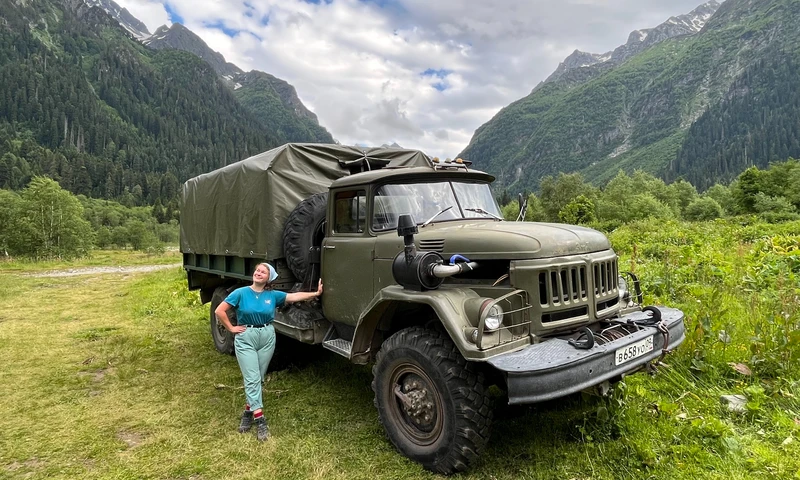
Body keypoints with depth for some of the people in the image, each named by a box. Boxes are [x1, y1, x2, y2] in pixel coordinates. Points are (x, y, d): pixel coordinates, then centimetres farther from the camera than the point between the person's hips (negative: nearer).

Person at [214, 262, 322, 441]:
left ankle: (249, 411, 26)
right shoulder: (241, 293, -6)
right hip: (245, 338, -3)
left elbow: (295, 296, -2)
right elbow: (219, 311, -5)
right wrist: (231, 328, -4)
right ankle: (259, 419, -5)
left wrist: (316, 293, -8)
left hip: (267, 337, 3)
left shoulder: (273, 295, 1)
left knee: (259, 378, 9)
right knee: (252, 378, -7)